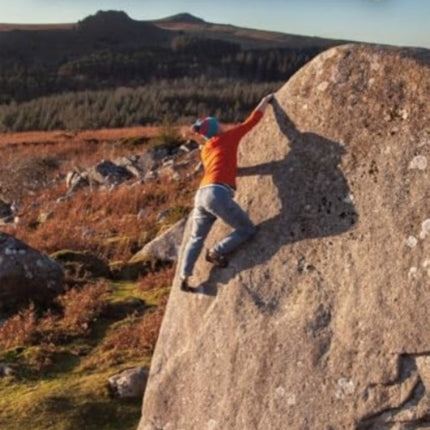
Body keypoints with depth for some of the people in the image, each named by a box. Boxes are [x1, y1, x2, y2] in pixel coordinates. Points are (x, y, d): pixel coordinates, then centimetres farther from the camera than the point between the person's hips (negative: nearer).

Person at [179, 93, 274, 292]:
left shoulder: (205, 150, 27)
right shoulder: (227, 138, 10)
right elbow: (251, 121, 17)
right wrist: (265, 102, 29)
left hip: (201, 194, 7)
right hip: (218, 194, -7)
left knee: (196, 237, 16)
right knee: (247, 229, 5)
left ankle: (184, 278, 11)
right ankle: (215, 252, -5)